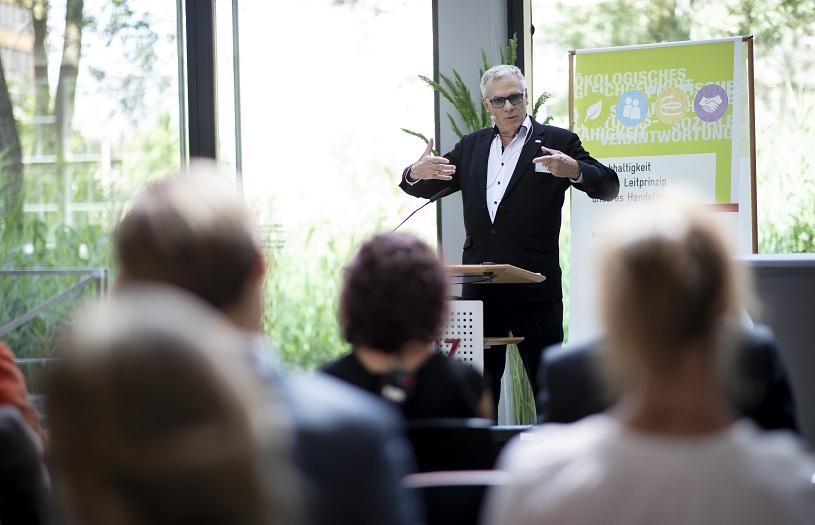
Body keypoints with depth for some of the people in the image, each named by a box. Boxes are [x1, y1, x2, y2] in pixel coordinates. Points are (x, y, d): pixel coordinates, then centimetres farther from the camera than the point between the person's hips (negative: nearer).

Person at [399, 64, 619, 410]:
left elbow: (608, 186, -6)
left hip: (534, 288, -4)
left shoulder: (557, 142, 0)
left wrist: (574, 170, -28)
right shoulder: (471, 147, 13)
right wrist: (416, 173, -6)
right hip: (480, 288, 4)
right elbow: (426, 188, 18)